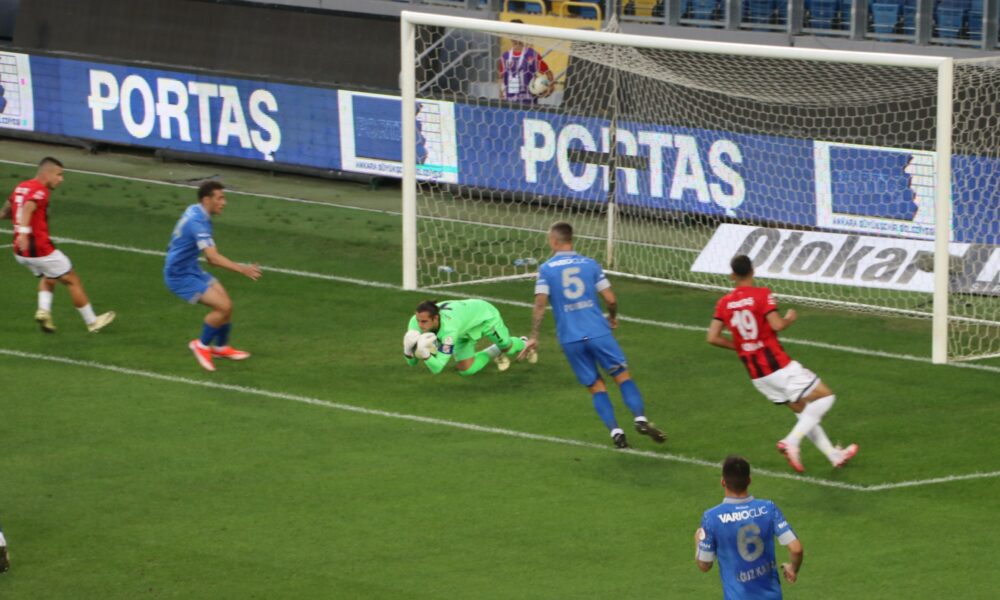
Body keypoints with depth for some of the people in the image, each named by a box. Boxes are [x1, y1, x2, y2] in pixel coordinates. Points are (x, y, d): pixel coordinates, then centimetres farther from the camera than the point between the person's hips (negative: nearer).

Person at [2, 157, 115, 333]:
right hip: (40, 249, -8)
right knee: (73, 281, 8)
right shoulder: (40, 191, -14)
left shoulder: (20, 187, 11)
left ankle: (43, 310, 4)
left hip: (21, 252, 8)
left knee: (47, 278, 30)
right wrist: (23, 231, -48)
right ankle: (92, 322, 17)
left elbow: (6, 212, 24)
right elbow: (27, 207, -35)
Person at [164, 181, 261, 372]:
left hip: (191, 269, 9)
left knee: (225, 304, 6)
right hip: (179, 276, -9)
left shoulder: (195, 211, 2)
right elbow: (213, 258, -35)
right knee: (223, 306, -16)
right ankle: (202, 345, 3)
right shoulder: (198, 222, -28)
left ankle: (221, 347, 25)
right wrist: (243, 270, -39)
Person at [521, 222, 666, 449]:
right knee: (622, 375, 6)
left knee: (596, 386, 9)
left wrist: (533, 336, -1)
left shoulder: (546, 269, 2)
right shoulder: (590, 264, 5)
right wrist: (613, 318, 23)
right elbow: (611, 299, 3)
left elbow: (540, 304, -7)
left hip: (570, 338, 0)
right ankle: (640, 419, -13)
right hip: (598, 332, 0)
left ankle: (615, 431, -2)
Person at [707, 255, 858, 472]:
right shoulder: (762, 295, -10)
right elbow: (777, 325, -20)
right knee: (824, 396, 0)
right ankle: (792, 441, -13)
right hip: (778, 365, -7)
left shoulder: (724, 303, 5)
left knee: (803, 410, 18)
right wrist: (790, 318, 2)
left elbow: (712, 338, 1)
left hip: (755, 373, 7)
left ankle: (834, 455, 19)